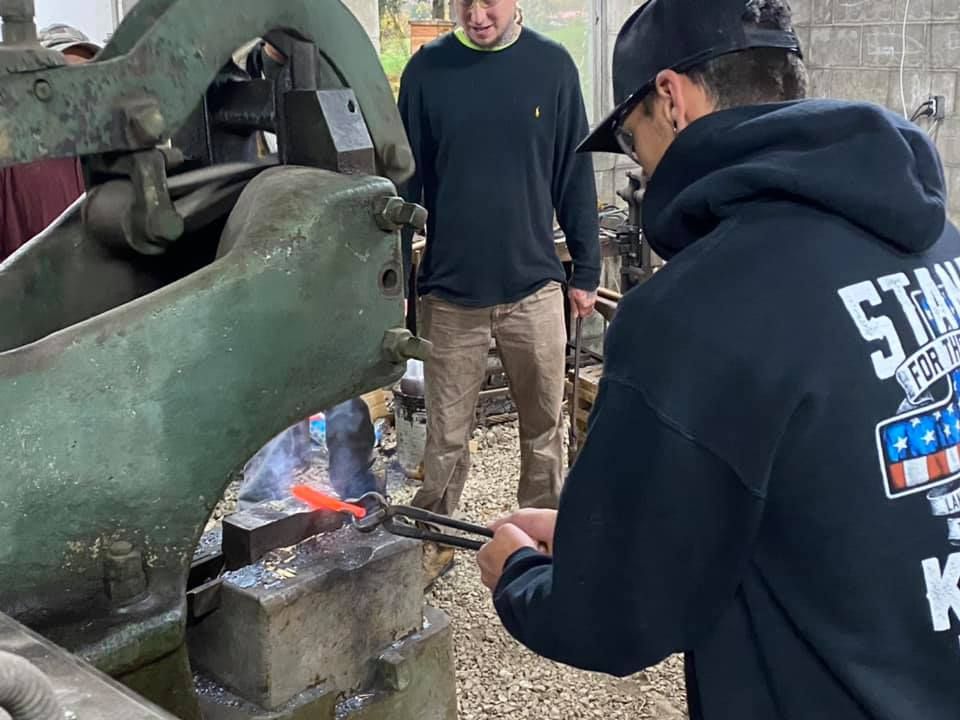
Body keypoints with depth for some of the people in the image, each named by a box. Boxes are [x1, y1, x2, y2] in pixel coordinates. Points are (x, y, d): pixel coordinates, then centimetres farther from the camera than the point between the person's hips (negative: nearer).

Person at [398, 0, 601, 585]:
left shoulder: (552, 65, 0)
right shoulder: (427, 70, -1)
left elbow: (575, 175, 4)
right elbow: (407, 181, 3)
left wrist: (587, 270, 4)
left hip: (535, 287, 1)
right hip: (451, 292, 0)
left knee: (545, 428, 12)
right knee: (446, 434, 9)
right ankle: (434, 541, 27)